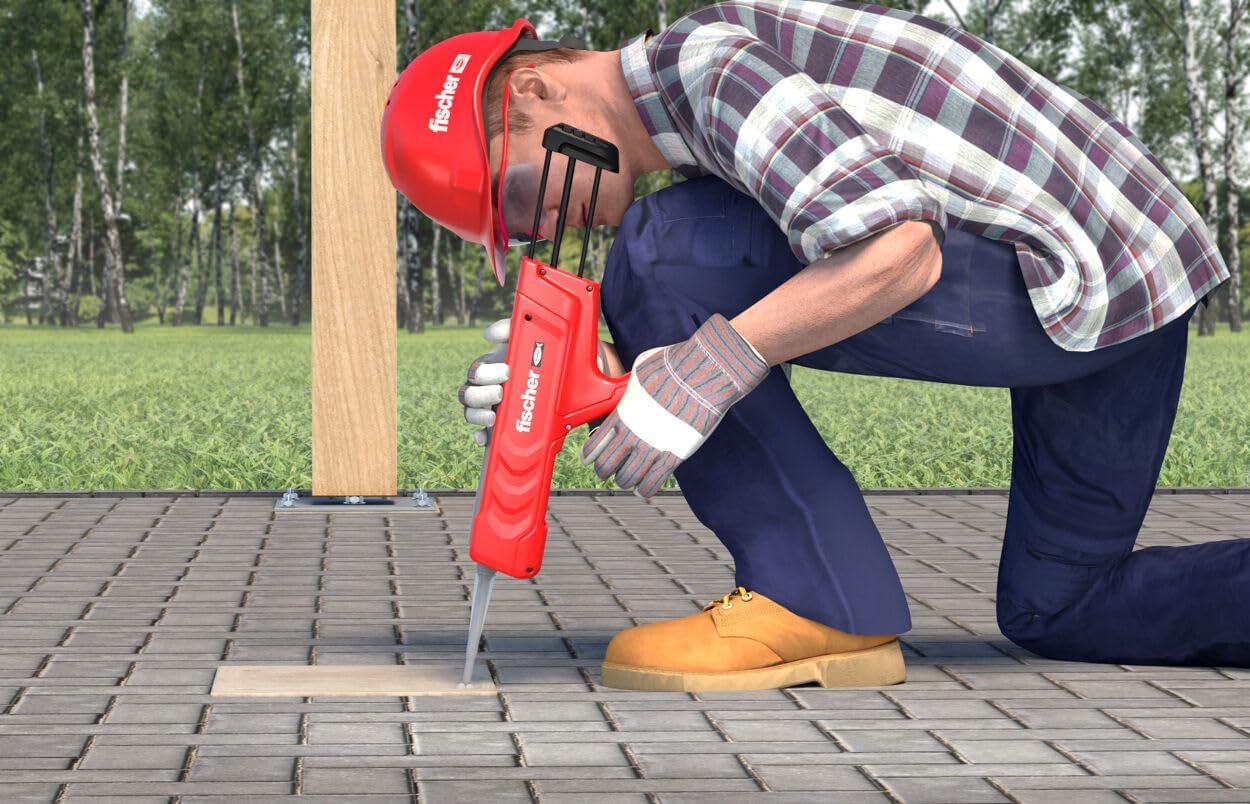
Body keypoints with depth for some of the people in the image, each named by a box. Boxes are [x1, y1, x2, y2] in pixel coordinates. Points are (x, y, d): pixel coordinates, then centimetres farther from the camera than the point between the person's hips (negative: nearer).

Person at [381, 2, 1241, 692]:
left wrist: (708, 368, -21)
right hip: (1138, 276, 11)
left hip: (1070, 277, -11)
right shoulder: (701, 120, 19)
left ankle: (820, 607, -8)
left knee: (664, 260, -12)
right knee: (1057, 614, 24)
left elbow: (896, 251, -25)